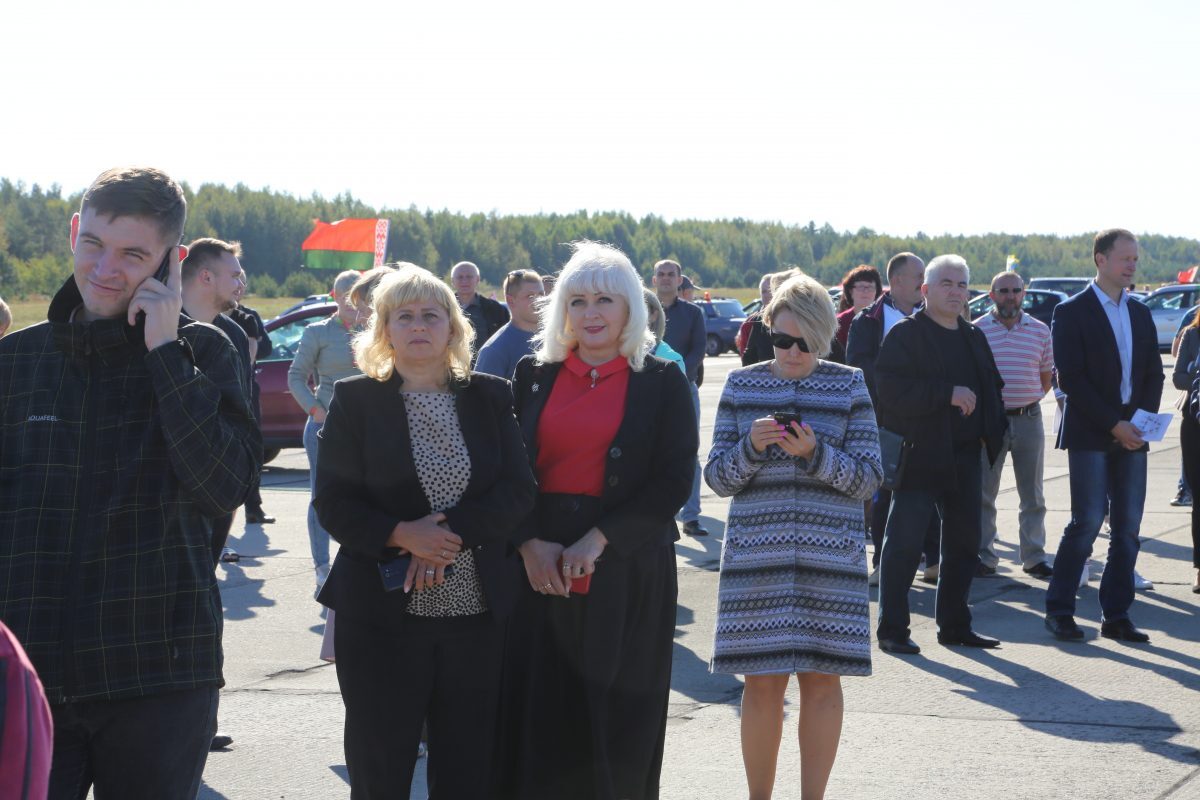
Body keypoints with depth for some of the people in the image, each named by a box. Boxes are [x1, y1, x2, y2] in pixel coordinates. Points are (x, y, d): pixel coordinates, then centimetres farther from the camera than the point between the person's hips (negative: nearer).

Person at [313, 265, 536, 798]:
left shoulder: (489, 398, 7)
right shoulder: (354, 399, 1)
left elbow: (518, 492, -1)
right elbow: (333, 504, -4)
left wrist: (450, 534, -16)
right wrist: (402, 535, -20)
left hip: (479, 612, 2)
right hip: (381, 614, -2)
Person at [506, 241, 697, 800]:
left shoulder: (662, 383, 2)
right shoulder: (533, 376, 9)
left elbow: (673, 481, -6)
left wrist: (598, 540, -15)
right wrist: (530, 543, -10)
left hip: (625, 569, -2)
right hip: (539, 564, 2)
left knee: (616, 720, 3)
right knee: (538, 716, 3)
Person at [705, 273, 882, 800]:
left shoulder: (849, 386, 4)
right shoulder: (742, 385, 6)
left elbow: (869, 479, 0)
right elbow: (718, 479, 5)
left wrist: (816, 453, -16)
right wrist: (752, 447, -14)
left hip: (830, 556, 0)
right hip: (756, 553, 0)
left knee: (821, 678, 3)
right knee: (762, 682, 3)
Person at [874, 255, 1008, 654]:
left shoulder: (974, 337, 17)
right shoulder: (905, 334, -7)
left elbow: (990, 387, 25)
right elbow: (891, 389, -20)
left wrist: (994, 427, 7)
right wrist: (948, 394, -23)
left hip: (964, 458, 7)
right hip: (919, 457, -7)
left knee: (964, 543, 12)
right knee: (903, 544, -5)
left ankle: (954, 624, 23)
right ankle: (892, 629, 3)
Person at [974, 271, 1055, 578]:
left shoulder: (1040, 330, 5)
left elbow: (1046, 376, 14)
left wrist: (1029, 400, 5)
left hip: (1028, 418, 2)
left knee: (1033, 495, 7)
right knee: (983, 493, 2)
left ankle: (1034, 557, 16)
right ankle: (984, 557, 11)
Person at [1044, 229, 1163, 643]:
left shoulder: (1140, 314, 15)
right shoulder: (1071, 312, -4)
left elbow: (1154, 373, 15)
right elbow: (1071, 377, -10)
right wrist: (1113, 425, -14)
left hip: (1132, 434, 6)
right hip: (1089, 434, -6)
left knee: (1128, 526, 3)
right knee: (1088, 521, -10)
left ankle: (1116, 616, 9)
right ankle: (1058, 610, 2)